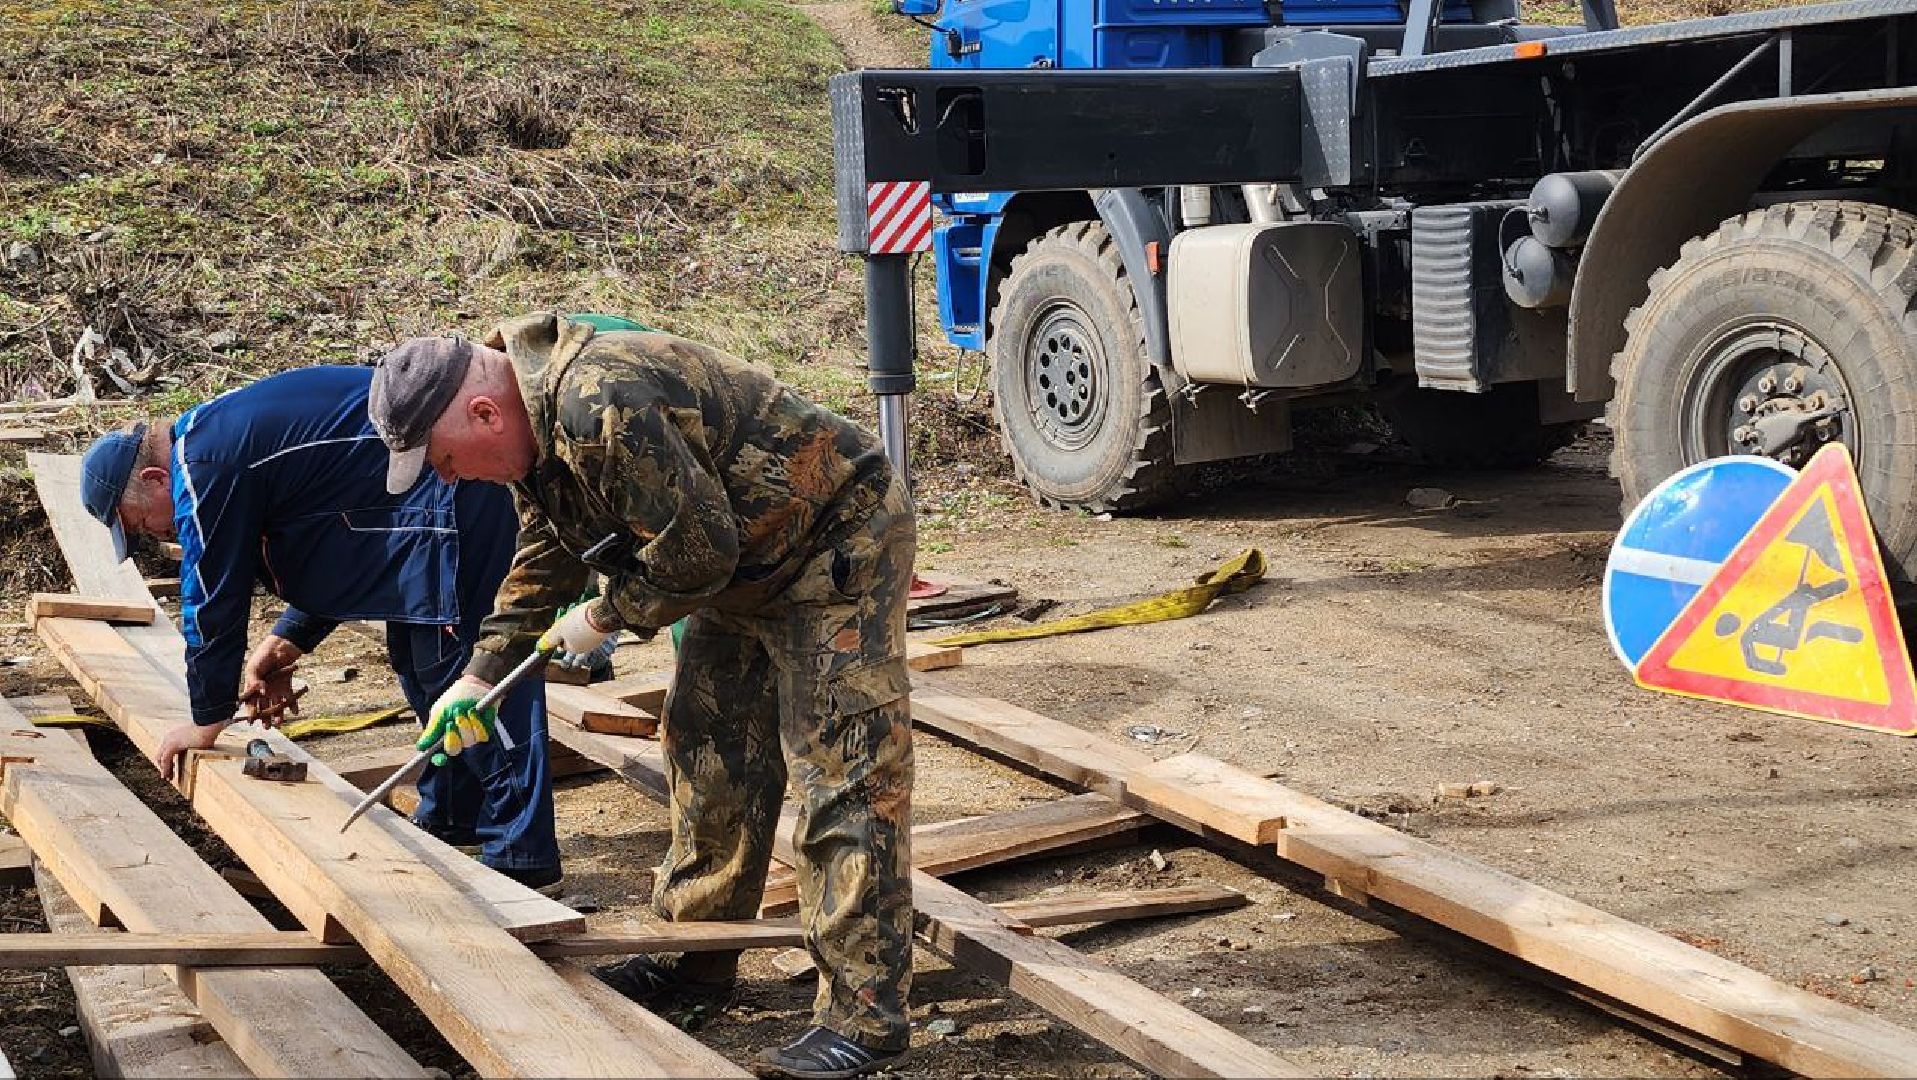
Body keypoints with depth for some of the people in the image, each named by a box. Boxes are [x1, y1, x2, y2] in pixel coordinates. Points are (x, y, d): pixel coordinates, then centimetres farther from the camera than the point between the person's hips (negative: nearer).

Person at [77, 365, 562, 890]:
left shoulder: (203, 468, -11)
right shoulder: (217, 430, 21)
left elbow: (213, 601, -6)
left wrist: (207, 720, 5)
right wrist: (289, 639, 18)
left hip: (445, 502, -11)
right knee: (419, 665, 19)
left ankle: (519, 856, -7)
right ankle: (447, 820, 31)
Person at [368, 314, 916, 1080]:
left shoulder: (602, 410, -33)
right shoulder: (535, 427, 1)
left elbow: (698, 551, -27)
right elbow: (545, 557, 18)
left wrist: (605, 619, -11)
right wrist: (482, 673, 16)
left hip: (838, 548, -10)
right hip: (745, 568, 10)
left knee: (842, 775, -11)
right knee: (708, 755, 14)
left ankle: (864, 1017, -8)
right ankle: (697, 956, 28)